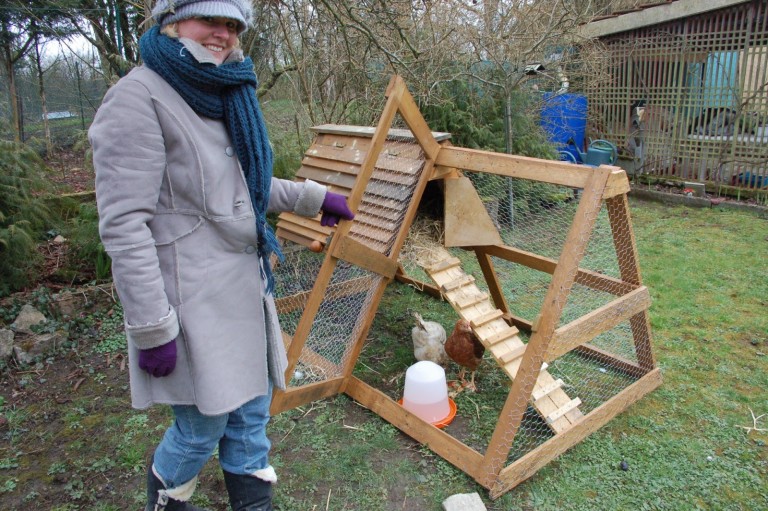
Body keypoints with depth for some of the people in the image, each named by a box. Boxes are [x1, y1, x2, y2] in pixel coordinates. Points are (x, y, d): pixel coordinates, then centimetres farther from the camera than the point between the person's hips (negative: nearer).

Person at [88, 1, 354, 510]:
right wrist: (151, 328, -20)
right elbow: (124, 225, -20)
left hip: (244, 285, 8)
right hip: (192, 293, -8)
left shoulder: (225, 98, 10)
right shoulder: (139, 97, -15)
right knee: (205, 422, 6)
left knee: (252, 405, 17)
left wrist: (313, 197, 23)